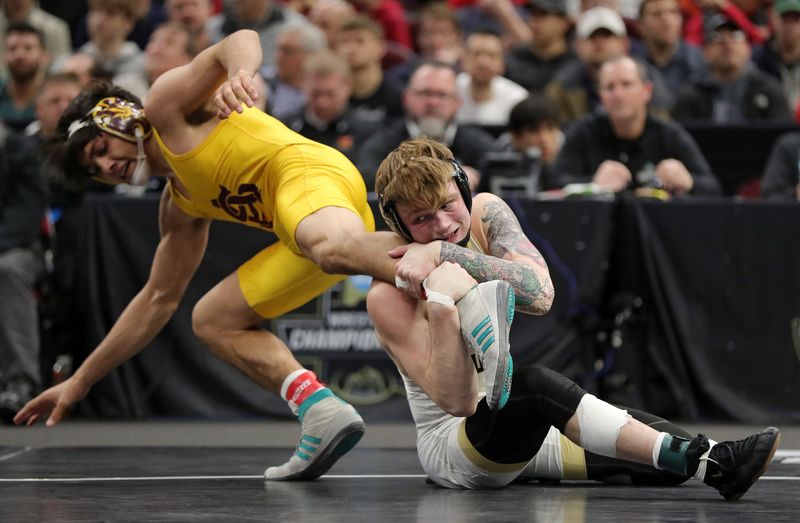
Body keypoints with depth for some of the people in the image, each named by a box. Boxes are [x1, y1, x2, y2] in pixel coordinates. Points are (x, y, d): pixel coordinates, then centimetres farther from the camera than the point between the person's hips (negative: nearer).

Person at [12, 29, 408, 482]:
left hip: (310, 173, -9)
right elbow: (159, 299, 37)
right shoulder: (180, 207, 31)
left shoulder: (167, 107, 10)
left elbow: (241, 41, -4)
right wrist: (80, 381, 40)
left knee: (336, 248, -41)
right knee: (211, 321, 13)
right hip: (298, 230, 9)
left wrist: (240, 74, -29)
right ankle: (321, 411, -11)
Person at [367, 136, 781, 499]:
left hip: (530, 430, 8)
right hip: (450, 446, -8)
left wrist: (445, 253, -29)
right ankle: (705, 462, -42)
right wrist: (440, 308, -41)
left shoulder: (485, 215, -3)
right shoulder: (389, 297, -18)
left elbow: (540, 293, -22)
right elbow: (458, 402, -27)